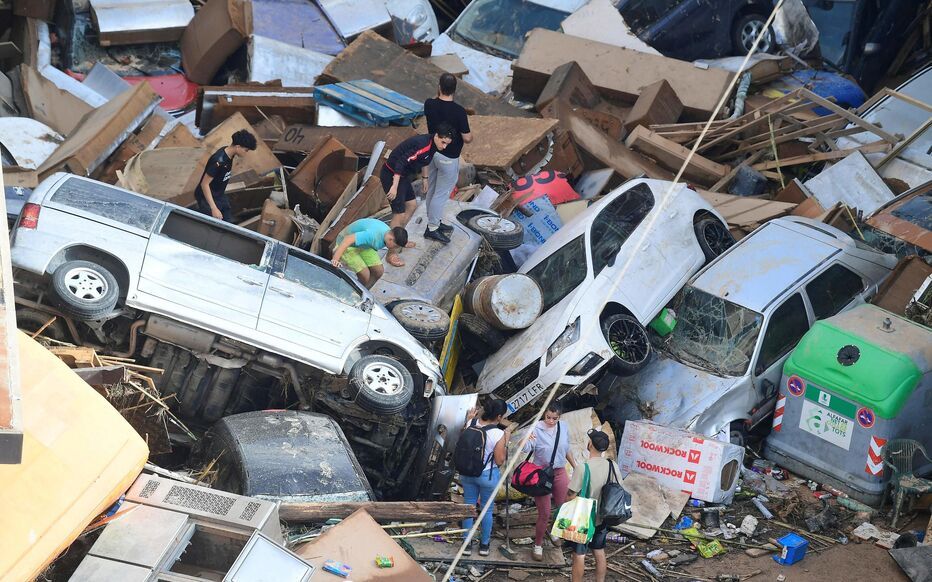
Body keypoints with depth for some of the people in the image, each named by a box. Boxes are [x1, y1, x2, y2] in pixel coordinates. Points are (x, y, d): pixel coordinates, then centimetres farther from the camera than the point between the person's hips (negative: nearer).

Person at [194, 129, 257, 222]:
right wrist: (214, 208, -31)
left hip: (220, 196, 9)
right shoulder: (219, 161, -31)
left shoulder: (229, 153, -5)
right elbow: (204, 184, -28)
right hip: (207, 198, -9)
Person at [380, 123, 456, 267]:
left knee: (411, 204, 22)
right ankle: (391, 254, -2)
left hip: (402, 175, 10)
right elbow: (401, 162, -32)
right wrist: (394, 187, -31)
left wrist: (424, 177, 32)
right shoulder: (422, 144, -29)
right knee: (399, 213, -10)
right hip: (391, 175, -10)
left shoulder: (432, 145, 1)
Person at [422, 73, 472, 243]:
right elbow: (467, 138, -19)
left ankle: (436, 222, 34)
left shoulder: (429, 104, -10)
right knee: (441, 194, 5)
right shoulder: (459, 111, -25)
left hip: (432, 152, 6)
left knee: (432, 190, 19)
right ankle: (432, 229, 11)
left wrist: (438, 94, 6)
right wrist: (470, 135, 3)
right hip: (448, 158, -6)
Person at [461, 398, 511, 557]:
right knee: (487, 510, 16)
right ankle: (484, 545, 31)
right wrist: (506, 440, -9)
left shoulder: (471, 423, -12)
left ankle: (467, 544, 27)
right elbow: (499, 461, -15)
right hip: (488, 476, -4)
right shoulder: (498, 434, -25)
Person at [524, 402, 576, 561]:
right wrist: (526, 440, -54)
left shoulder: (564, 427, -3)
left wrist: (575, 466, 19)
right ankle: (538, 545, 16)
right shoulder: (537, 429, -19)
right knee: (544, 513, -2)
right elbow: (526, 449, -33)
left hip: (560, 472, 5)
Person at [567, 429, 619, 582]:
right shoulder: (613, 466, -9)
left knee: (579, 554, 8)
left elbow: (571, 495, -19)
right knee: (599, 552, 19)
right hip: (603, 518, 5)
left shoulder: (583, 468, -25)